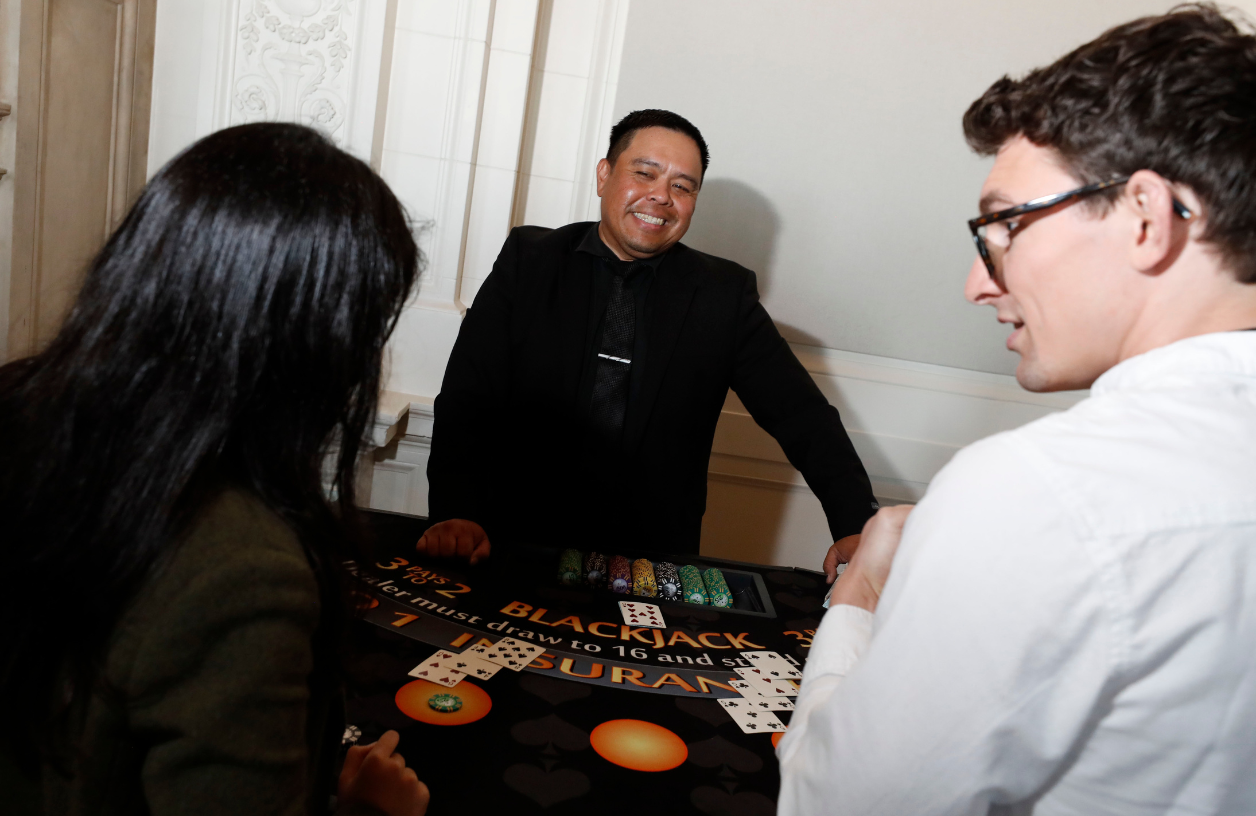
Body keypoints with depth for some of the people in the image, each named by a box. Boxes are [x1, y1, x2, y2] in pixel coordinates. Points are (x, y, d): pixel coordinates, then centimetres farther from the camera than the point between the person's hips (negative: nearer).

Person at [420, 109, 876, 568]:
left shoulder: (724, 294, 4)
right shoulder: (528, 260, 4)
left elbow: (802, 416, 3)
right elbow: (467, 398, -3)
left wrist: (855, 526, -12)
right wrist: (455, 513, -18)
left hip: (653, 558, 1)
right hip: (518, 544, 0)